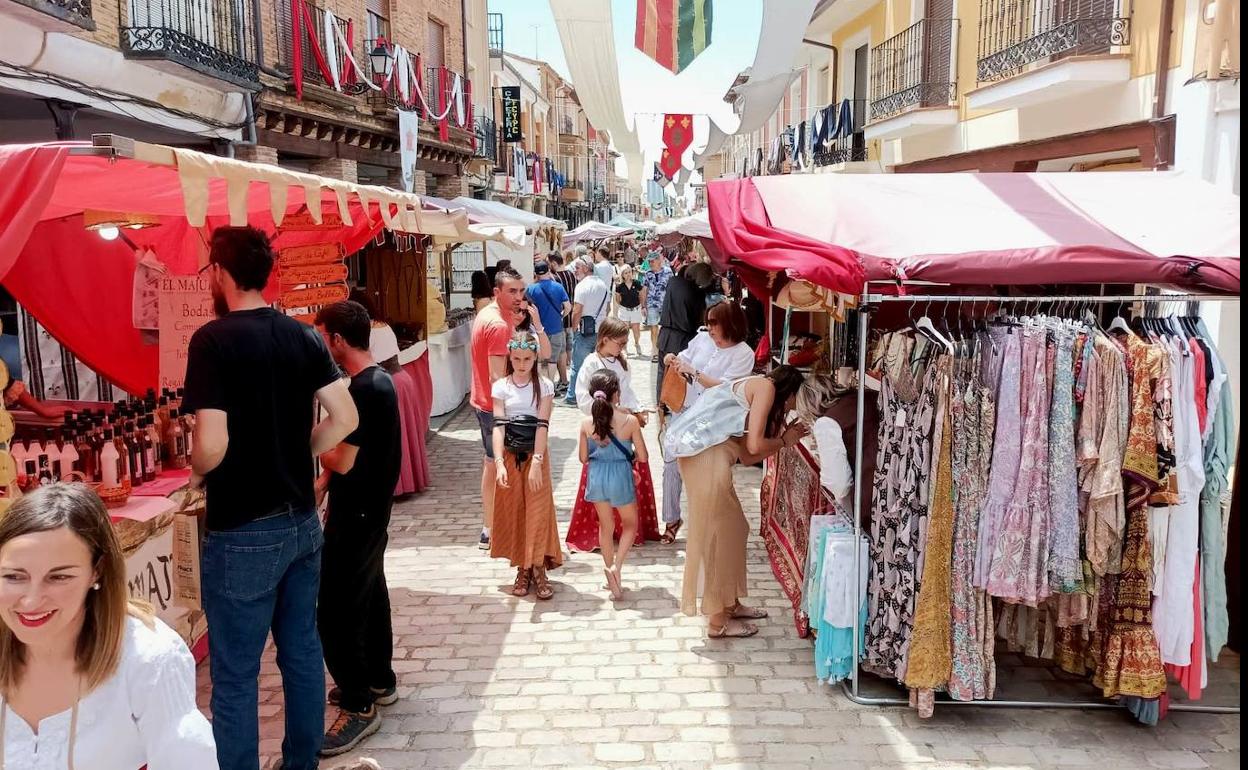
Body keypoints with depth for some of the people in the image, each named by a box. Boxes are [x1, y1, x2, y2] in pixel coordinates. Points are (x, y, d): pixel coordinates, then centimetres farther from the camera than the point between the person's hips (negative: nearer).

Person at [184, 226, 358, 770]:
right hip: (302, 521, 7)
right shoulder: (302, 335, 3)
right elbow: (345, 418, 1)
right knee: (302, 651, 18)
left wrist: (197, 473, 0)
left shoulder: (213, 340, -15)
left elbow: (212, 444, -21)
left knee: (235, 675, 6)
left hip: (243, 534, -7)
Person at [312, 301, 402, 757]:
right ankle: (379, 681, 35)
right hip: (370, 512, 10)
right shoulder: (378, 381, 8)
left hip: (356, 517, -10)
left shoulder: (363, 389, -23)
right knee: (369, 595, 20)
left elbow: (342, 461, -23)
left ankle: (358, 707, 6)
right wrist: (321, 483, 9)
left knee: (335, 612, -4)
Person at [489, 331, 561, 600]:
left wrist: (536, 462, -21)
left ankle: (538, 569, 3)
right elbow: (498, 426, -11)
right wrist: (499, 462, -23)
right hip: (510, 456, 1)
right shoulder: (501, 387, -2)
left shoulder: (544, 386, -3)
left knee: (538, 511, -4)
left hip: (535, 455, -1)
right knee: (513, 512, 6)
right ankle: (522, 569, 17)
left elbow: (542, 425, -11)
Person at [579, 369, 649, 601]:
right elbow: (642, 457, -9)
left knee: (606, 526, 19)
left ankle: (610, 568, 27)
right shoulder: (630, 421, -16)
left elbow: (583, 458, 1)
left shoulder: (587, 423, -9)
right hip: (621, 477, -2)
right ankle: (616, 566, 0)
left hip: (596, 477, 2)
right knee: (630, 523, 19)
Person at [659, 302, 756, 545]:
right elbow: (685, 358, 16)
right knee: (672, 464, 4)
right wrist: (673, 360, -7)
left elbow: (724, 387, -21)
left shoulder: (743, 354, -12)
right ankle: (671, 519, 20)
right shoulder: (702, 338, 1)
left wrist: (693, 372, -24)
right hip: (685, 411, 4)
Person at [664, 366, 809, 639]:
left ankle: (730, 604, 31)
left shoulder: (752, 392, 26)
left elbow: (746, 457, 21)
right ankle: (718, 622, 10)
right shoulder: (766, 386, -1)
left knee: (733, 529, 19)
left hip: (707, 454, 10)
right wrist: (784, 441, 8)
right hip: (706, 455, -10)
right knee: (716, 534, 0)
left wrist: (784, 438, 22)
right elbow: (754, 446, -10)